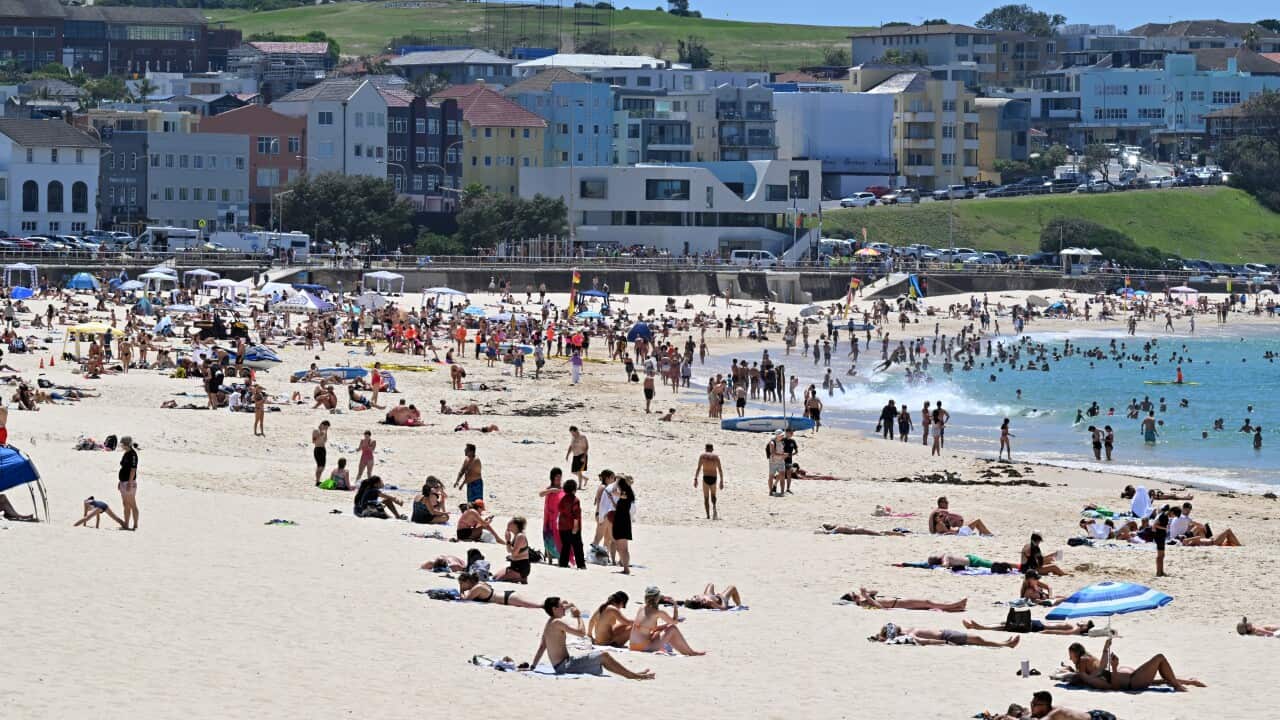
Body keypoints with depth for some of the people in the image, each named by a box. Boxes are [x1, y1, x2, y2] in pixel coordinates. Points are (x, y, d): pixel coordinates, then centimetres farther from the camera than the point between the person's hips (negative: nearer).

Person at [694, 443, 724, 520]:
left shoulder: (702, 456, 3)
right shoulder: (716, 457, 8)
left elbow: (698, 468, -7)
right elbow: (720, 470, 4)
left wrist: (695, 479, -10)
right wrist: (721, 481, 7)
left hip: (706, 478, -2)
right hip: (714, 478, 2)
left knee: (706, 498, 6)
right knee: (713, 495, 24)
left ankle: (708, 516, -4)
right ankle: (714, 507, -6)